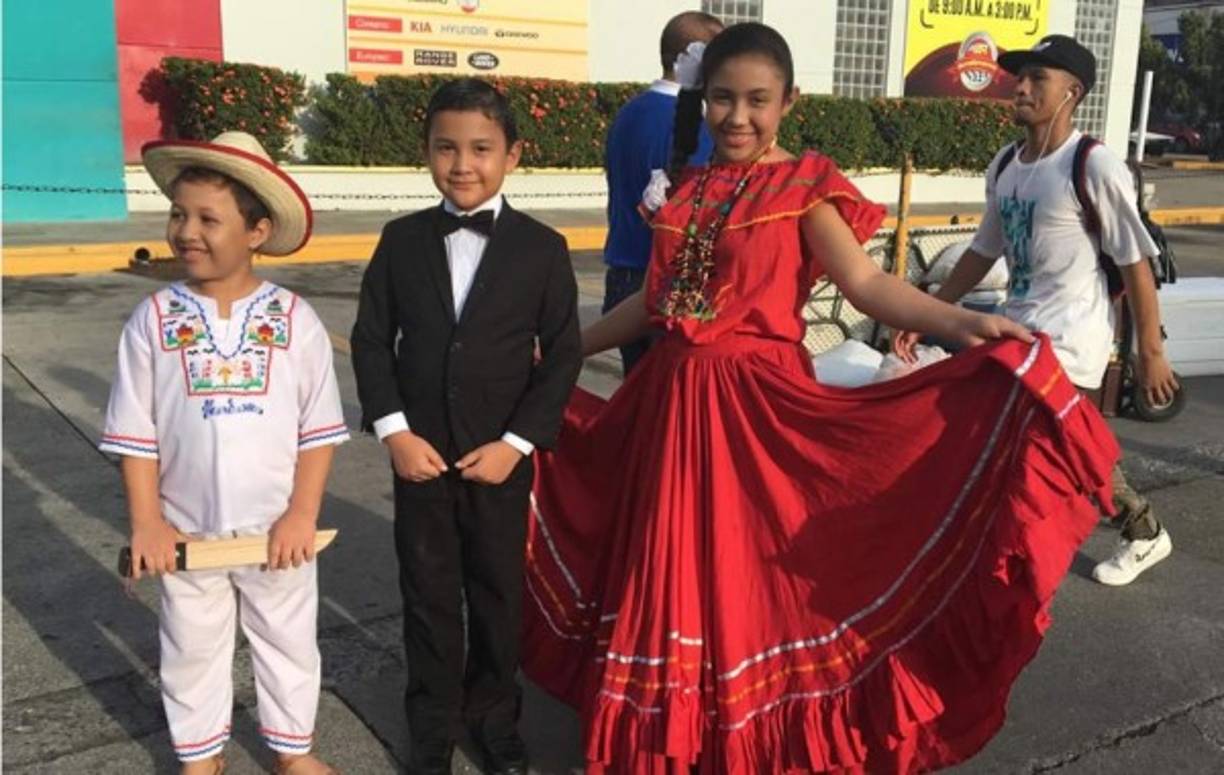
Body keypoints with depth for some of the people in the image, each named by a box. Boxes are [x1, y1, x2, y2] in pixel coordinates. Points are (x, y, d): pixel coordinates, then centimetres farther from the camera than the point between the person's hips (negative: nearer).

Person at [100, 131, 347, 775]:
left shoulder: (295, 320, -10)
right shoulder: (154, 320, -8)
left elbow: (320, 428, -7)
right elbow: (134, 433, -4)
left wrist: (302, 514, -12)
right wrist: (147, 523, -8)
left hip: (278, 531, 0)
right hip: (187, 532, 1)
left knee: (289, 644, 18)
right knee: (192, 651, 19)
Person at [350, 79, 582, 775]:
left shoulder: (543, 249, -5)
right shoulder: (402, 240, 0)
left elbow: (563, 355, -5)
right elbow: (371, 339, 1)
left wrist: (515, 443, -12)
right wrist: (395, 430, -10)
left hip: (500, 457, -1)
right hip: (419, 453, 1)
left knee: (499, 592, 13)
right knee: (428, 592, 12)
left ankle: (495, 714, 34)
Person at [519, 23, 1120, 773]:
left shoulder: (804, 184, -5)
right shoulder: (688, 187, 10)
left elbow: (864, 280, -18)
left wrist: (959, 322, -35)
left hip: (755, 404, -5)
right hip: (673, 399, 6)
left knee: (752, 576, 3)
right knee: (673, 569, 13)